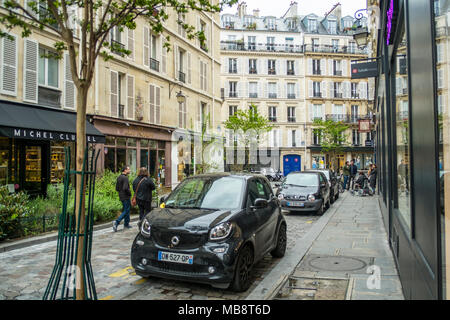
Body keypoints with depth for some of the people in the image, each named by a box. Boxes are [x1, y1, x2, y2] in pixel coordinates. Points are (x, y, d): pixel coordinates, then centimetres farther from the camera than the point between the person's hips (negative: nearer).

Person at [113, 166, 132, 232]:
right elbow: (125, 188, -26)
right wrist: (130, 193, -11)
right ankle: (117, 222, -13)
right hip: (126, 197, -9)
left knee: (126, 210, 17)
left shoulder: (119, 177, 11)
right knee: (126, 211, -3)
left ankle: (126, 224, 22)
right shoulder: (125, 178, -17)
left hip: (121, 196, 9)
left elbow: (116, 188, 14)